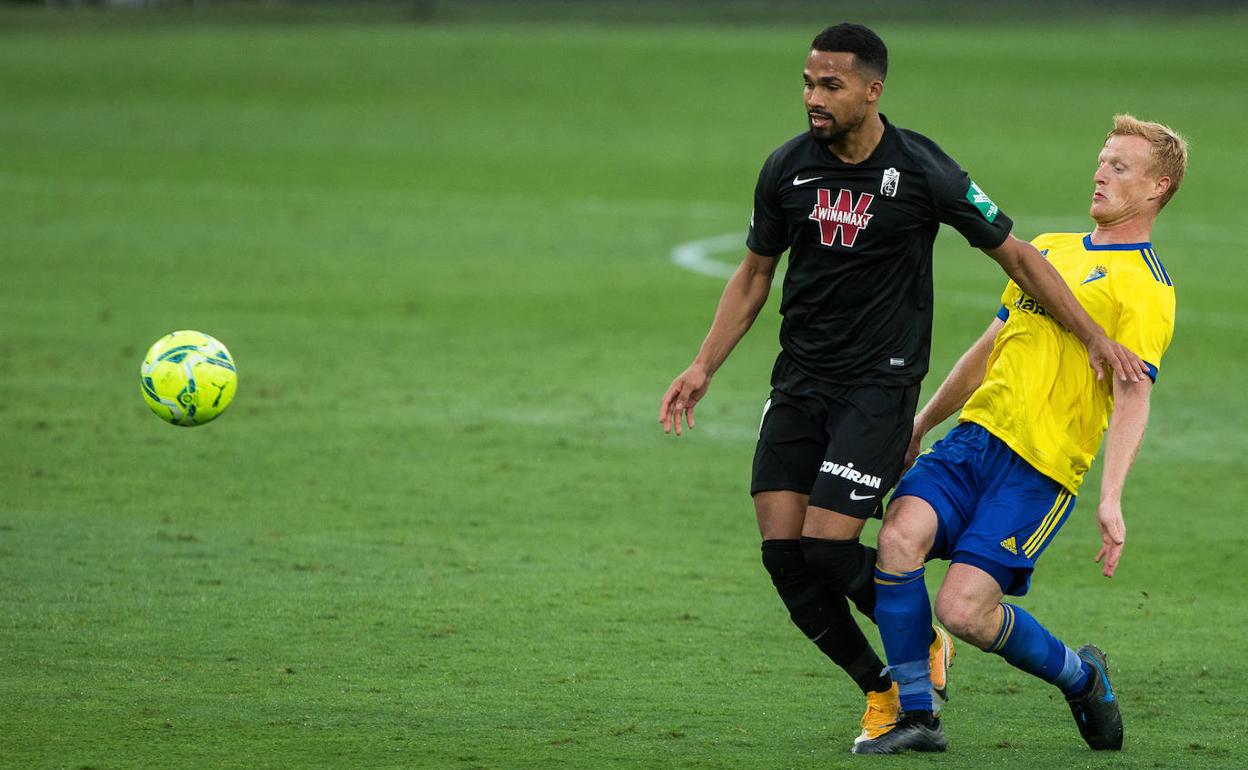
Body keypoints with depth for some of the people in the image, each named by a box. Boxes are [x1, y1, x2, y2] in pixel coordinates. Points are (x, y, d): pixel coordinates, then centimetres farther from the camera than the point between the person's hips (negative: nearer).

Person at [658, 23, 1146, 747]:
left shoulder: (923, 171, -11)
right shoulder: (787, 168, 1)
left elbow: (1017, 254, -1)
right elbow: (754, 274, 15)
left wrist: (1095, 337, -3)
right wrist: (703, 368, 9)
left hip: (881, 384, -5)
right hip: (800, 381, 5)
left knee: (828, 548, -15)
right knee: (783, 551, -5)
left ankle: (925, 641, 14)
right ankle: (882, 688, 13)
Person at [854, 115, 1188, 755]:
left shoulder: (1145, 287, -3)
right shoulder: (1049, 249, 21)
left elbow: (1132, 397, -13)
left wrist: (1111, 498, -25)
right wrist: (921, 424, 30)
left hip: (1042, 467, -6)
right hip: (974, 435, 6)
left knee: (963, 609, -17)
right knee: (900, 534, -21)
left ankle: (1081, 678, 13)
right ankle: (915, 718, -9)